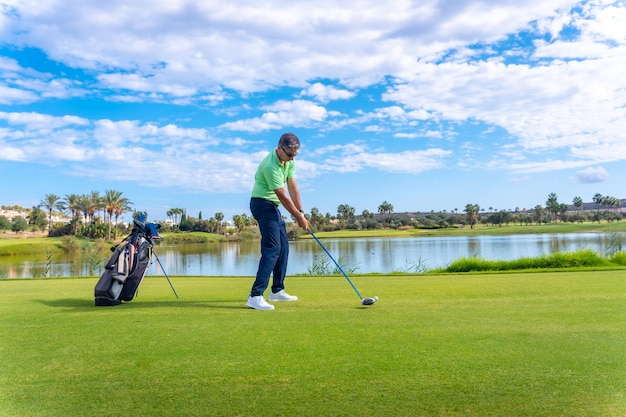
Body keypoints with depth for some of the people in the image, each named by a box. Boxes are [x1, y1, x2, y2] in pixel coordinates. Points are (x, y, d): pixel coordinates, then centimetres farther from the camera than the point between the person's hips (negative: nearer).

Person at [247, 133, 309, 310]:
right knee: (272, 248, -18)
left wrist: (301, 212, -3)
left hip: (273, 206, 10)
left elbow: (293, 188, 3)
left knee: (283, 247, 11)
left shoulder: (289, 161, 3)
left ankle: (277, 291, 20)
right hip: (263, 204, -10)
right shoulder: (270, 166, -25)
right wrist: (299, 217, -12)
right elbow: (283, 196, -20)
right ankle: (256, 296, -21)